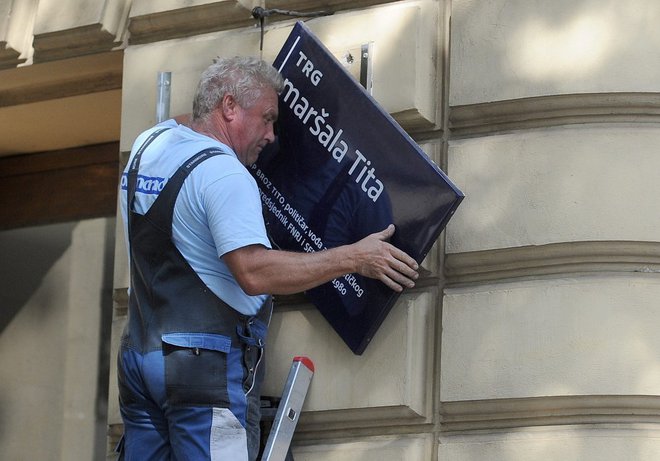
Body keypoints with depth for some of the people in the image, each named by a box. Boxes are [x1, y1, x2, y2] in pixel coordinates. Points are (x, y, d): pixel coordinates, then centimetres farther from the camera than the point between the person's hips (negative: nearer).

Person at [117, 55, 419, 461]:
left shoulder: (148, 143, 12)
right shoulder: (223, 173, -14)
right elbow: (255, 272, -24)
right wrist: (354, 258, -18)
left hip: (140, 352, 9)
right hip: (207, 362, -9)